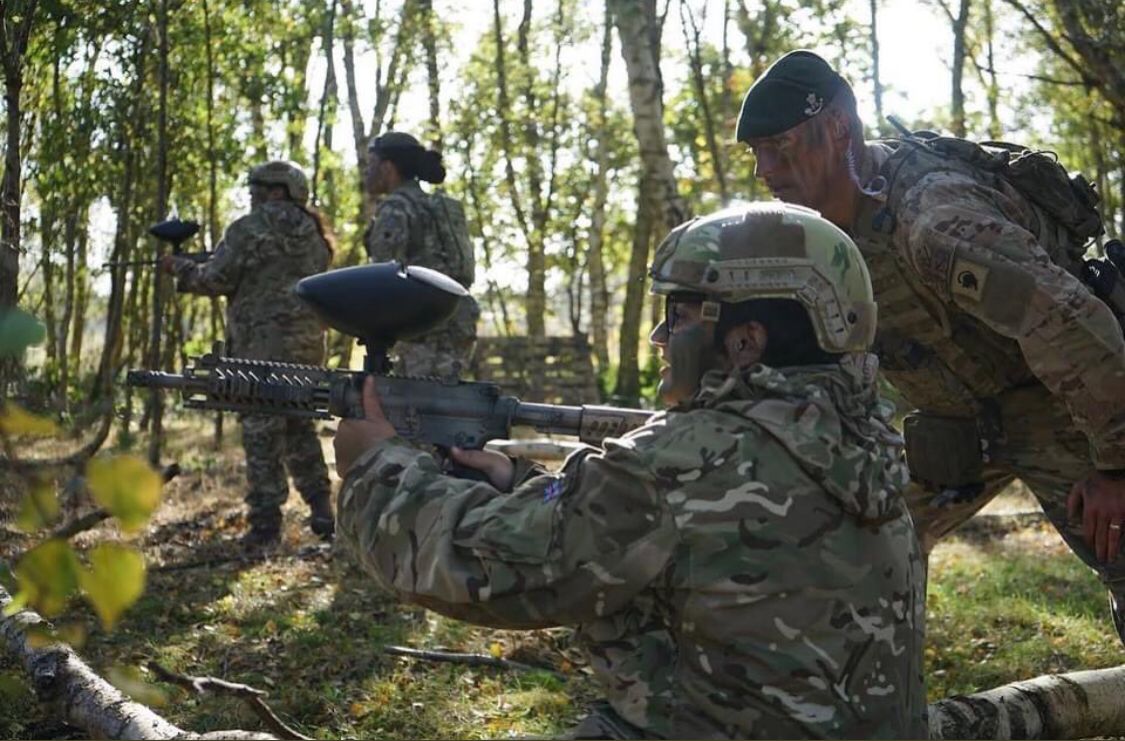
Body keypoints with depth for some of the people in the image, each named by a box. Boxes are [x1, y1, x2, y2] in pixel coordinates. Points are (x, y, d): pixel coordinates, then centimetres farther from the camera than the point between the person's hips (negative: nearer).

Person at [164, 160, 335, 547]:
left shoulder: (250, 229, -7)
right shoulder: (315, 234, 14)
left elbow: (215, 280, -8)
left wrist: (180, 267, 10)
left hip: (263, 343, -6)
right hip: (310, 343, 7)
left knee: (261, 432, -1)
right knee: (300, 427, 17)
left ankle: (265, 522, -1)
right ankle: (322, 511, 16)